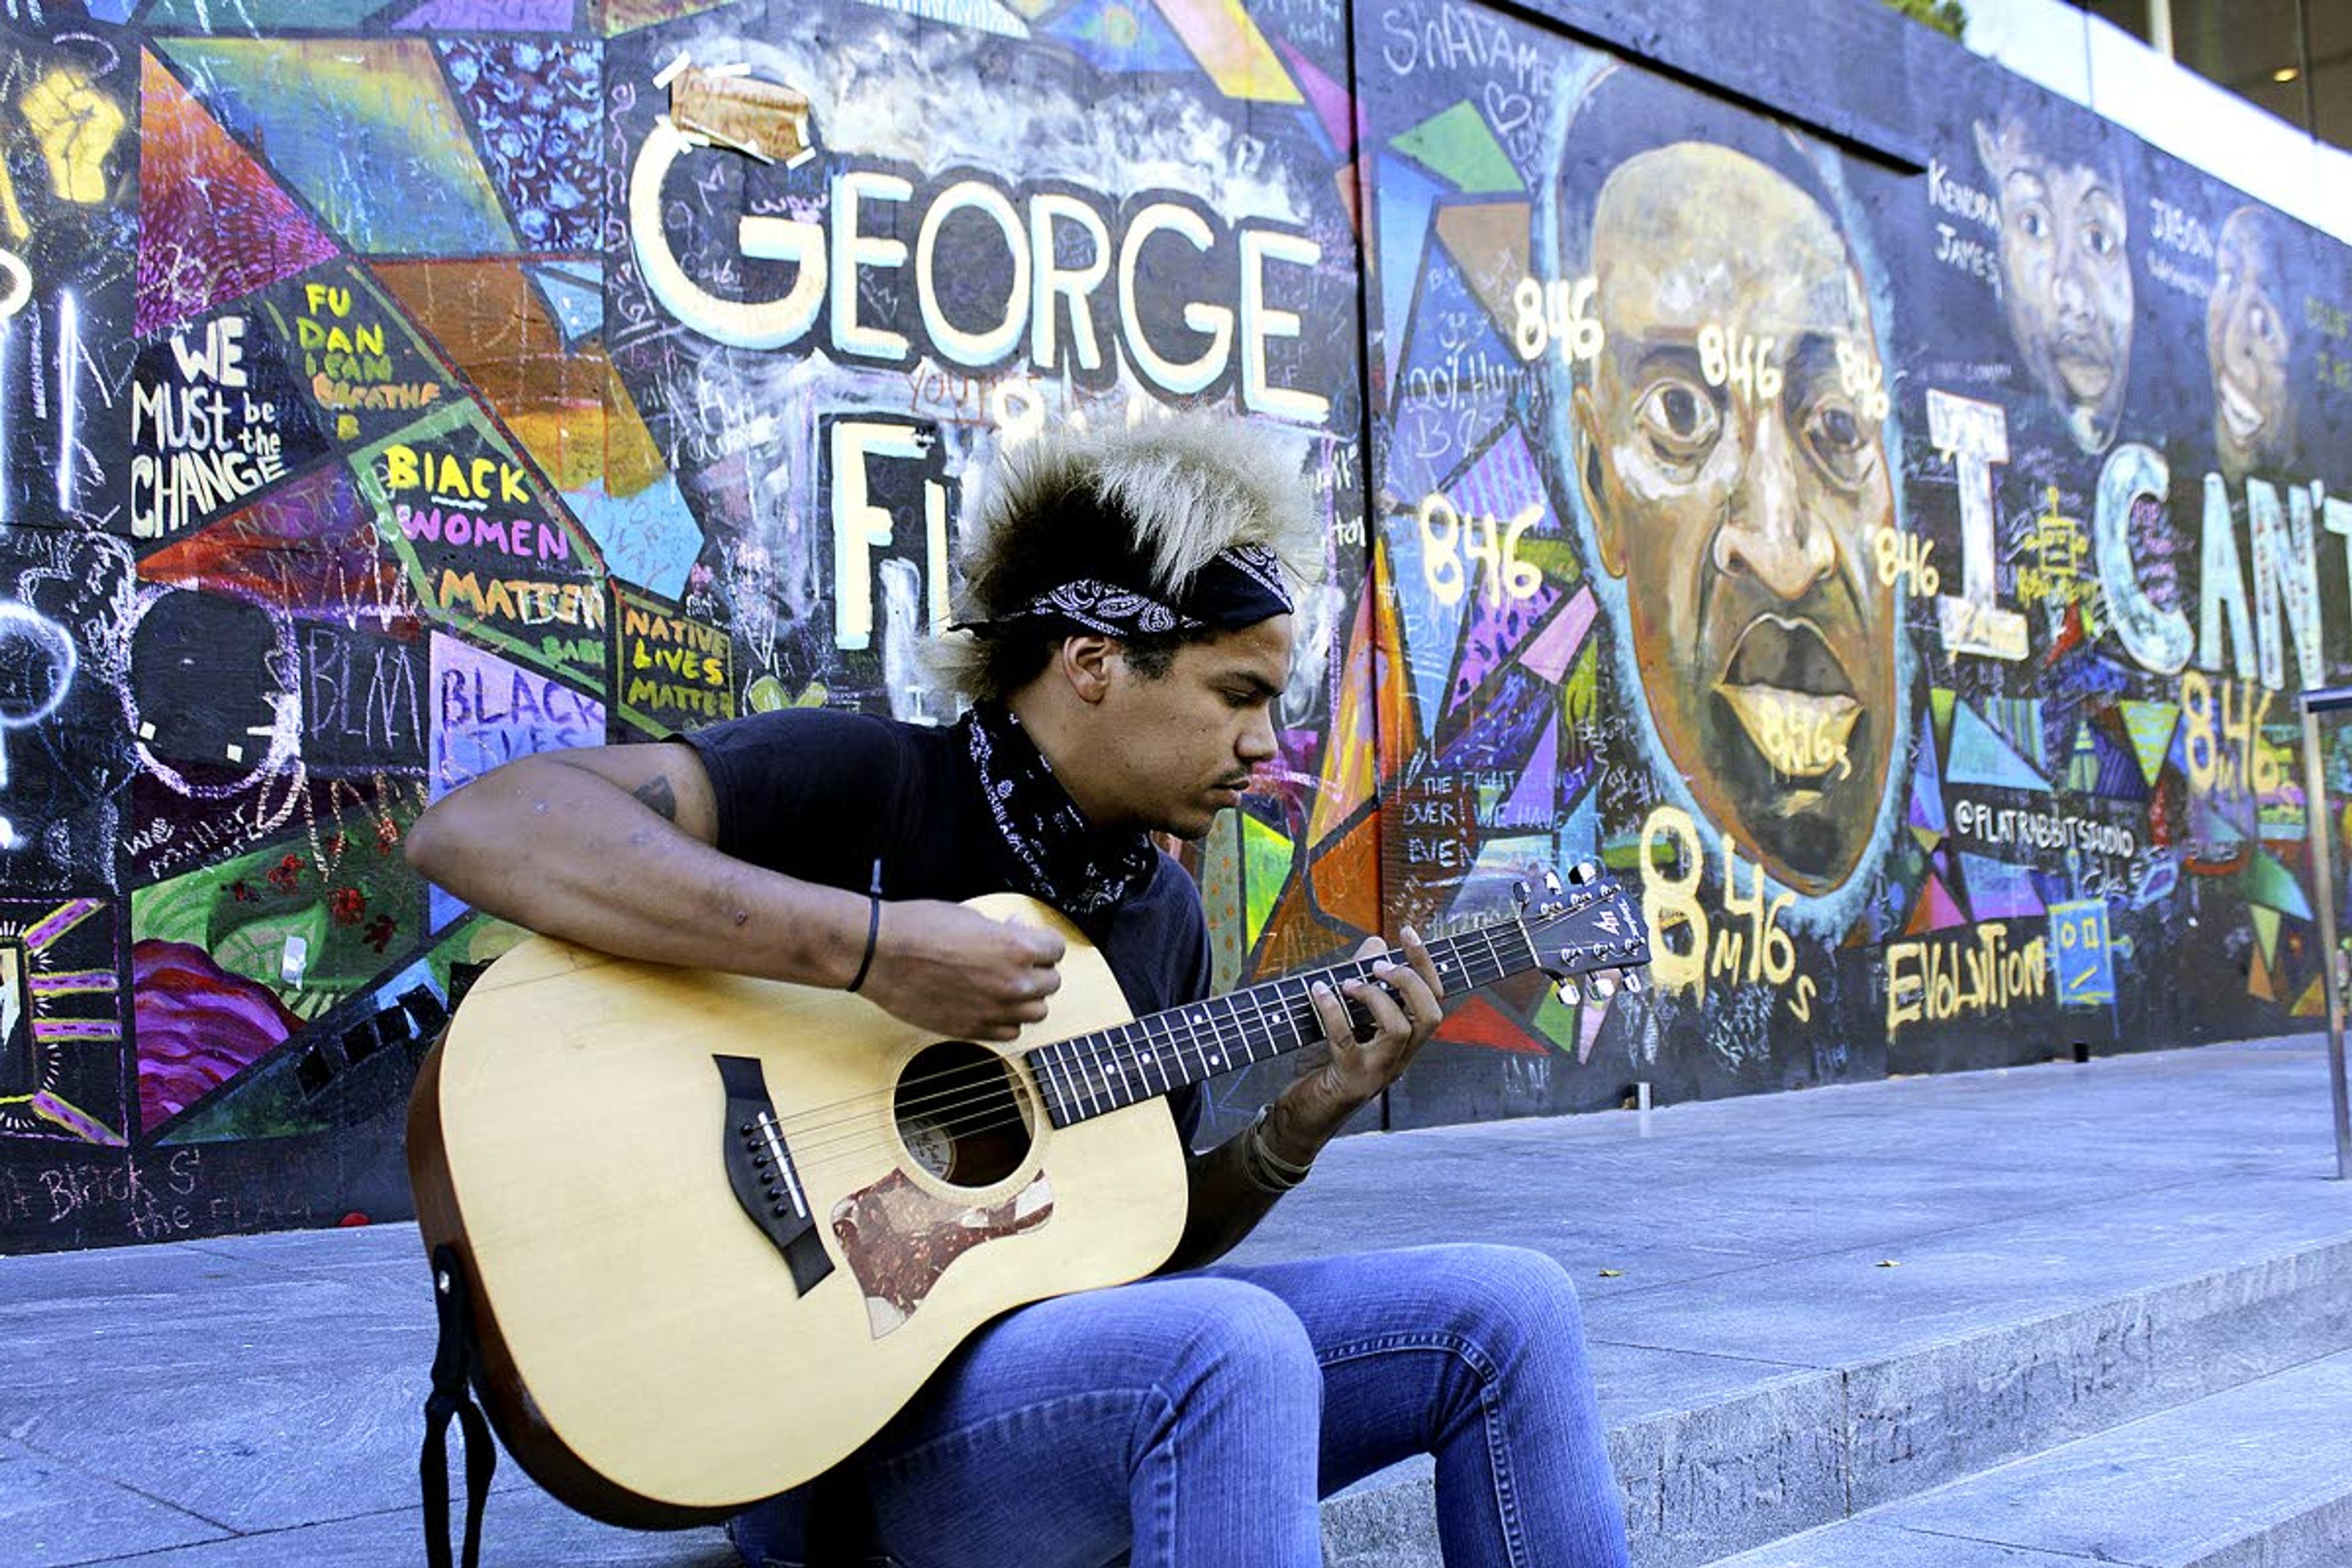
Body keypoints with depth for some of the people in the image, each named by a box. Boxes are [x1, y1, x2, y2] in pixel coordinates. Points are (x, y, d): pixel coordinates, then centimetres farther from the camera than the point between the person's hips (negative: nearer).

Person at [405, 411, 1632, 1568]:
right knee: (1236, 1343, -34)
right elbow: (476, 830, -27)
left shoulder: (1164, 911, 11)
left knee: (1507, 1308, -5)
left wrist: (1300, 1126, -3)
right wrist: (873, 948, -32)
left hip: (1079, 1349, 7)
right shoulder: (868, 780, -13)